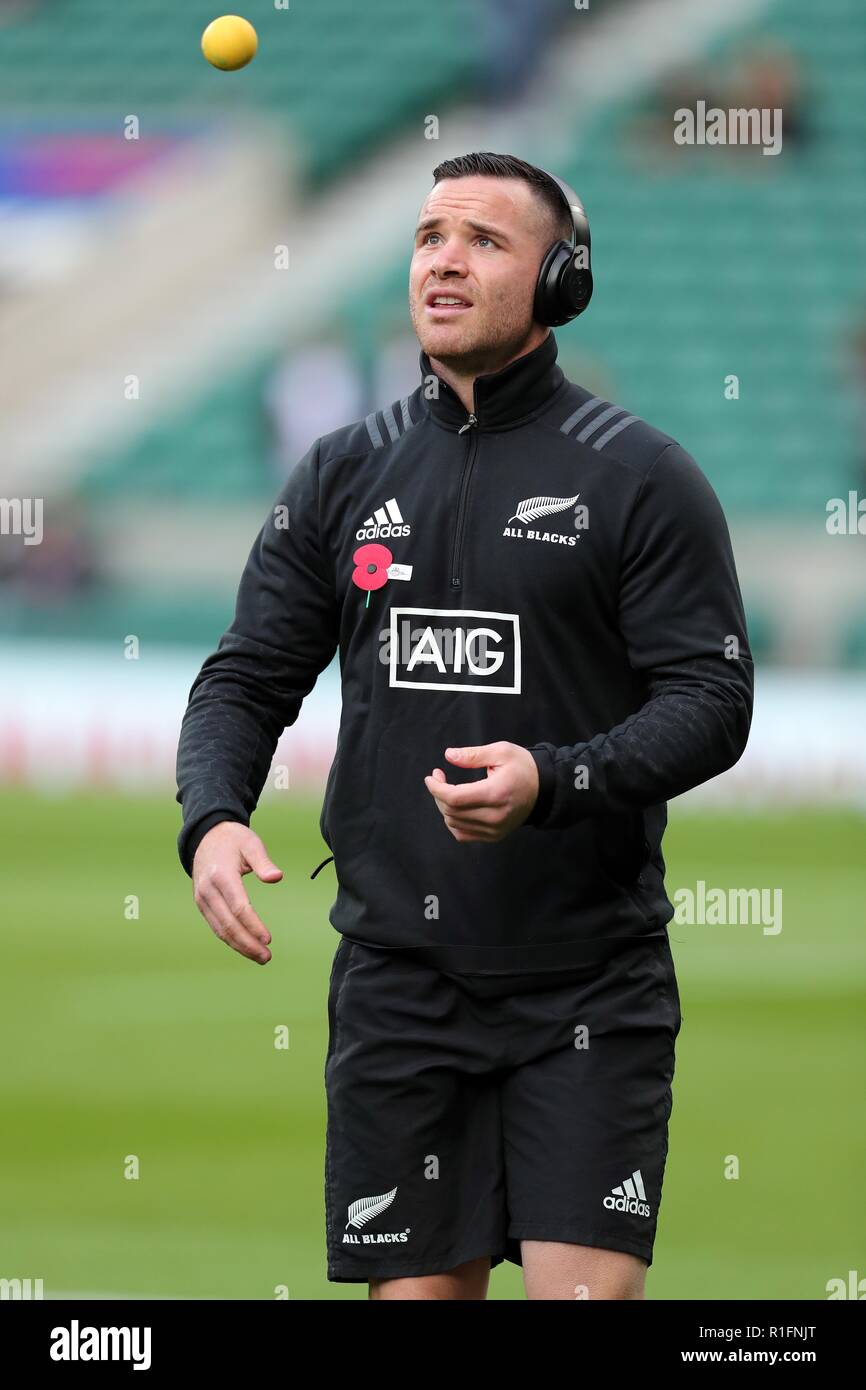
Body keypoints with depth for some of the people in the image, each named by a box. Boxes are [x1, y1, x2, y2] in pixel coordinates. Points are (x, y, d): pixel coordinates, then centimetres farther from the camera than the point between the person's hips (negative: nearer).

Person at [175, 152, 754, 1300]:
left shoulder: (640, 475, -2)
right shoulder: (344, 473, 9)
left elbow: (711, 699, -8)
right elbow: (248, 675, 11)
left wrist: (554, 782, -25)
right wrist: (212, 818, -10)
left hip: (588, 989, -3)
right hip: (396, 978, 3)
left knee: (587, 1294, -12)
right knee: (414, 1291, 5)